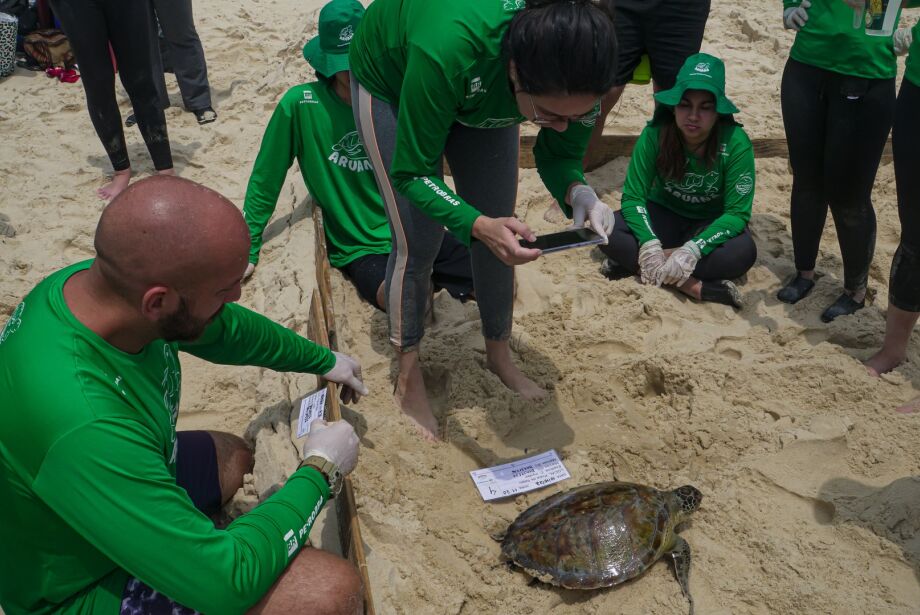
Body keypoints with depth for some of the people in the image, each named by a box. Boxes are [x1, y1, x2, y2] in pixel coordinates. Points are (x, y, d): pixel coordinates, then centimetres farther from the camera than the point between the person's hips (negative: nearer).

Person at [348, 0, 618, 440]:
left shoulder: (573, 73, -33)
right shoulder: (449, 50, -47)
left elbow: (560, 153, -14)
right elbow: (412, 173, -35)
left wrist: (578, 192, -38)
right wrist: (478, 226, -52)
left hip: (480, 92, 4)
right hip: (392, 78, -4)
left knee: (501, 235, 3)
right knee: (417, 242, -7)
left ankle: (498, 355, 27)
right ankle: (408, 378, 15)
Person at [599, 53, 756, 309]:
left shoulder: (736, 143, -23)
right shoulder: (655, 134, -20)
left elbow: (738, 212, -22)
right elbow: (633, 197, -18)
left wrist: (693, 249, -36)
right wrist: (649, 244, -35)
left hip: (710, 226, -1)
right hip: (664, 216, 1)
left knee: (743, 252, -34)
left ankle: (631, 262, -29)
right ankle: (696, 287, -31)